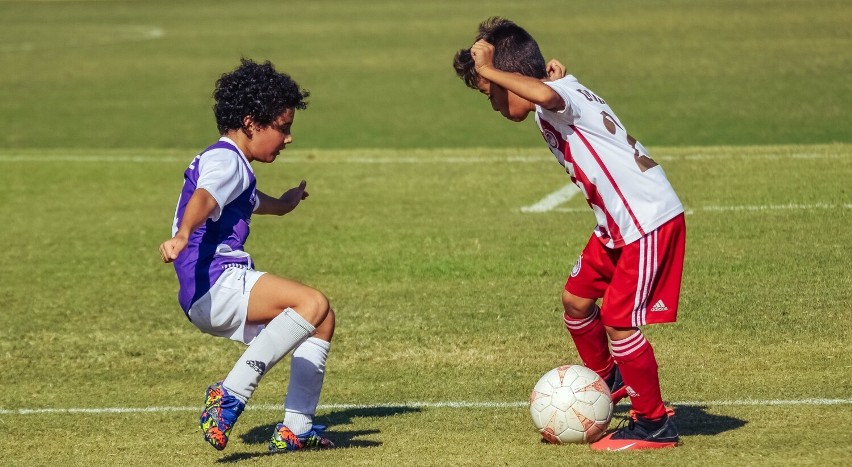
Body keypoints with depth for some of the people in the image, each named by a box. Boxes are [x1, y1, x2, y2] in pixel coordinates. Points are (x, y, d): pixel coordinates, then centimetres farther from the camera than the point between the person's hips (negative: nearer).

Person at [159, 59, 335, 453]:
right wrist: (182, 235, -49)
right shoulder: (225, 160, -6)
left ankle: (295, 429, 12)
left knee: (322, 320, 16)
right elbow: (203, 197, -30)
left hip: (230, 285, 11)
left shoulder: (235, 168, 28)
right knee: (313, 303, -28)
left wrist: (287, 201, 72)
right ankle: (231, 394, -31)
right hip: (213, 286, -11)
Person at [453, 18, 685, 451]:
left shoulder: (562, 94, -20)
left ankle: (654, 423, 4)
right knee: (577, 298, 18)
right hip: (617, 223, 10)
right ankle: (608, 378, 41)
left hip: (651, 220, -10)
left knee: (618, 319, -8)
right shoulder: (554, 106, 10)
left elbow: (545, 95, -43)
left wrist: (487, 72, -35)